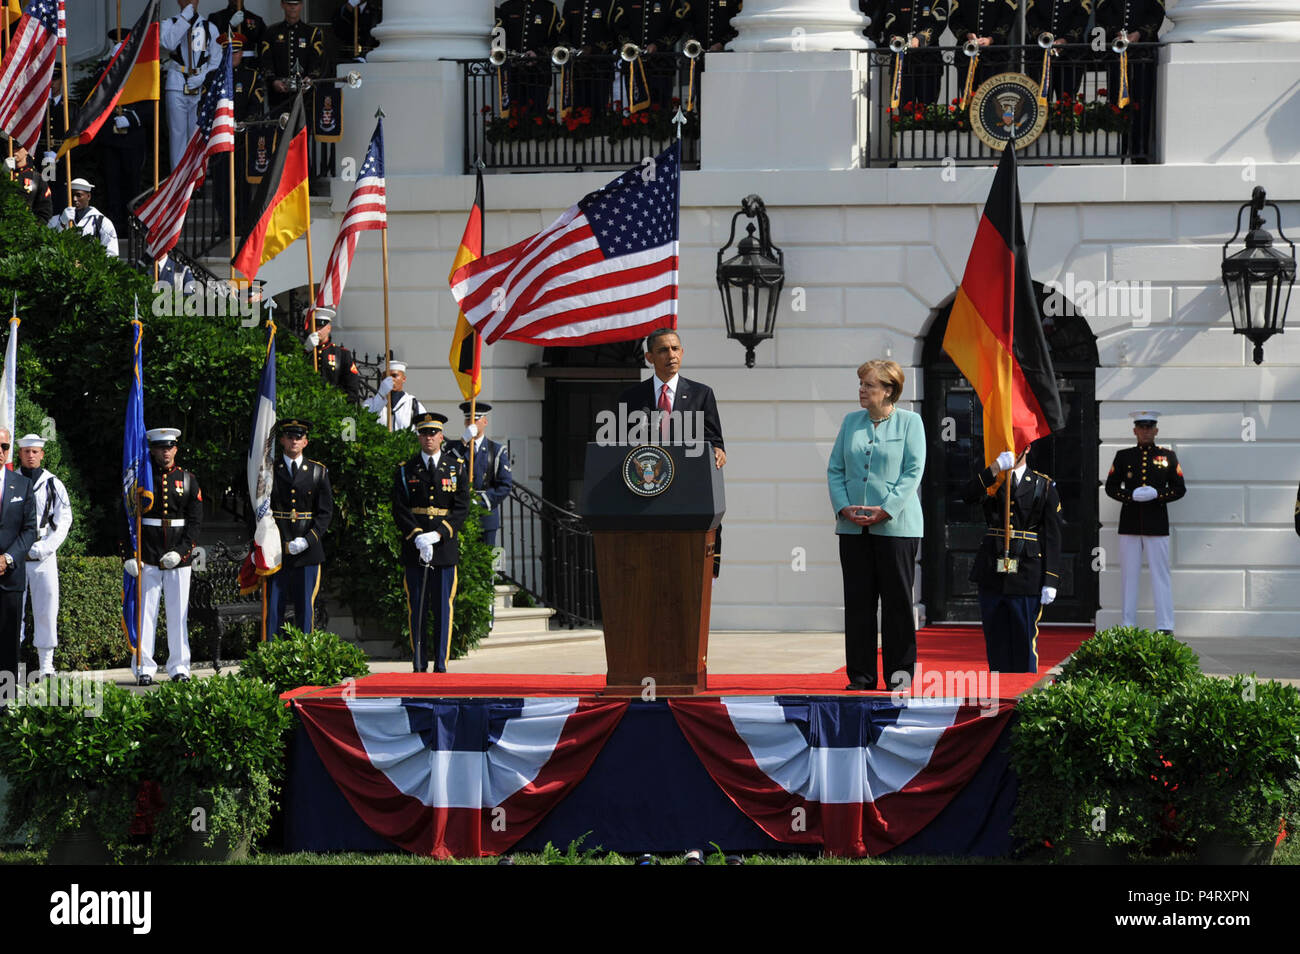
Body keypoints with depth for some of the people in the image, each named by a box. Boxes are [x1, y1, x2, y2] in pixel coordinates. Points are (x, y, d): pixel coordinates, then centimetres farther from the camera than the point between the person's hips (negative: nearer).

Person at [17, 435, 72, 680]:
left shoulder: (53, 484, 6)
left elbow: (63, 521, 4)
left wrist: (44, 548, -9)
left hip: (44, 557, 0)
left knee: (47, 609, -2)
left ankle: (46, 664, 3)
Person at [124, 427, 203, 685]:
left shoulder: (188, 480, 8)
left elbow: (196, 521, 3)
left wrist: (181, 551, -10)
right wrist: (129, 555, -7)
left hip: (179, 557, 1)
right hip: (148, 556, -1)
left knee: (178, 613, 3)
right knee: (146, 612, -2)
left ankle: (179, 668, 9)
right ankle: (144, 668, 1)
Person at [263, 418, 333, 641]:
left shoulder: (318, 472, 8)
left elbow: (326, 512, 5)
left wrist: (307, 540, -9)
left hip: (307, 550, 1)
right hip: (275, 551, -1)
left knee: (305, 608, 3)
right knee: (273, 608, -2)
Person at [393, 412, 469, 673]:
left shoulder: (456, 468, 7)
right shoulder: (405, 471, 8)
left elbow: (461, 509, 0)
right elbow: (400, 511, 1)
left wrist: (437, 535, -13)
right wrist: (418, 537, -15)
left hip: (446, 547, 0)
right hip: (413, 550, 0)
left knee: (443, 608, -1)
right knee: (416, 609, 1)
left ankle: (441, 664, 3)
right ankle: (419, 664, 6)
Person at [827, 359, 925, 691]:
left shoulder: (909, 422, 0)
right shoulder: (851, 422, 12)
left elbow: (913, 471, -6)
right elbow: (835, 469, 10)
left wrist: (885, 510, -15)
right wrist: (844, 508, -6)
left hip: (895, 524, -4)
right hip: (853, 526, 4)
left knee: (897, 599, 0)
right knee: (858, 600, 4)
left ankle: (900, 672, 7)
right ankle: (861, 674, 9)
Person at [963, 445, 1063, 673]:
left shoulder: (1044, 486, 5)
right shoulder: (991, 481, 10)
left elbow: (1052, 536, 1)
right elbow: (969, 496, -14)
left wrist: (1051, 581, -6)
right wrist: (997, 467, -24)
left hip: (1027, 576, -2)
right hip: (992, 574, 2)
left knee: (1025, 638, -1)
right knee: (996, 639, 6)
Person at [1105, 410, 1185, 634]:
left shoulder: (1168, 456, 6)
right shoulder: (1123, 456, 8)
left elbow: (1179, 489, 6)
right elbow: (1111, 487, 7)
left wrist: (1157, 495, -12)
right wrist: (1131, 496, -12)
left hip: (1157, 523, -1)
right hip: (1130, 524, 1)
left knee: (1160, 574, -2)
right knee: (1129, 575, 3)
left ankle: (1165, 627, -2)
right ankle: (1128, 626, 7)